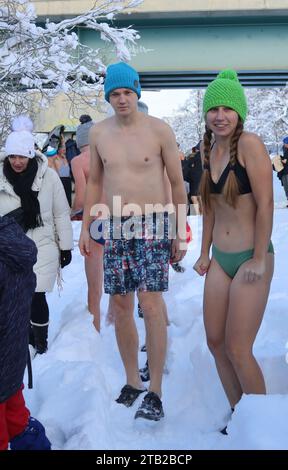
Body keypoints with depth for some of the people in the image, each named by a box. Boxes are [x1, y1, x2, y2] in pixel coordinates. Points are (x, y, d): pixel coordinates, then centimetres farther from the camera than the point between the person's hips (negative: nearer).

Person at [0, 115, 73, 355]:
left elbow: (61, 213, -1)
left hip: (42, 247, -2)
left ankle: (41, 342, 17)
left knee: (36, 295, -5)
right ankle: (27, 335, 32)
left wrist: (66, 246, 2)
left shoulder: (48, 175, -7)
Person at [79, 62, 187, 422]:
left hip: (152, 225, -4)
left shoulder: (159, 130, -3)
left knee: (150, 305, -10)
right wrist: (85, 227, 11)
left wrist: (181, 232, -1)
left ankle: (155, 394, 1)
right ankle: (132, 383, 21)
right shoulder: (98, 133, 7)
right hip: (115, 228, 4)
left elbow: (177, 182, 1)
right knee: (120, 306, 6)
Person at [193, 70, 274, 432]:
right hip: (220, 259, 7)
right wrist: (204, 253, 13)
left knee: (238, 350, -3)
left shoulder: (249, 144, -14)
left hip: (251, 259, -7)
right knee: (215, 342, 11)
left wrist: (259, 260, -15)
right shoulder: (209, 150, 8)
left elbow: (265, 204, -17)